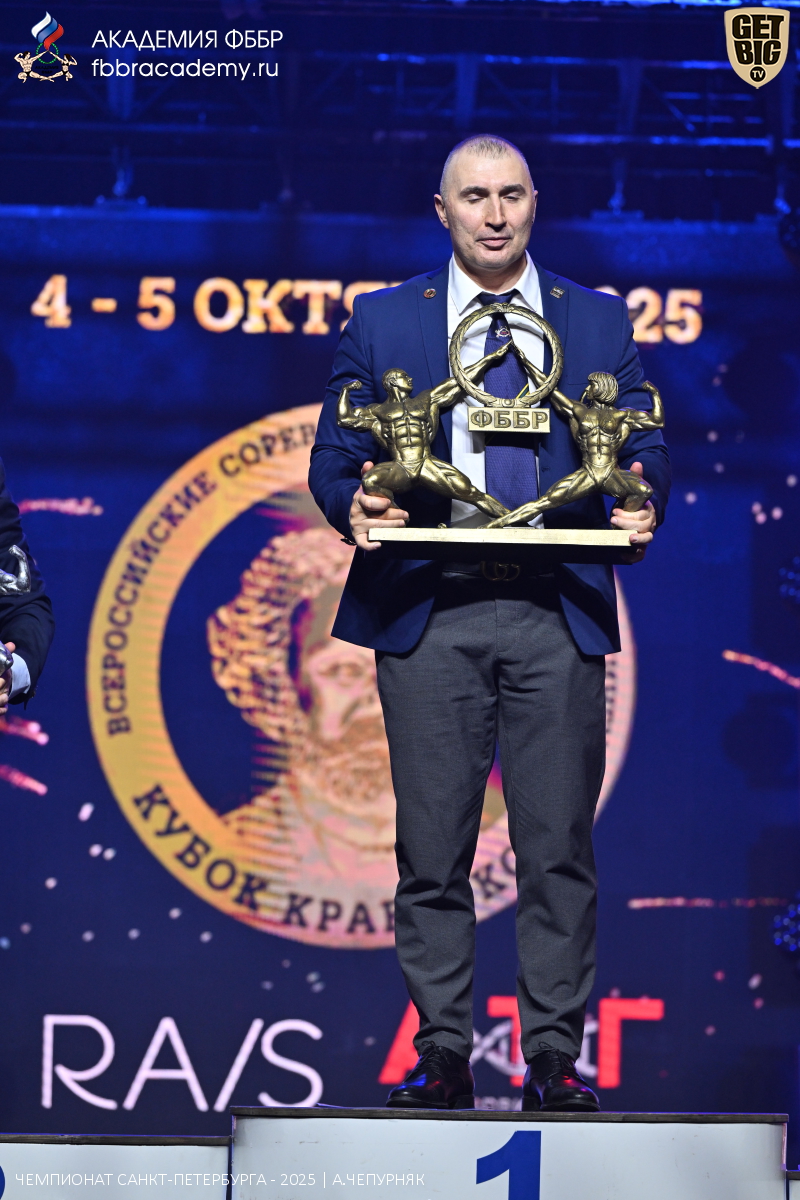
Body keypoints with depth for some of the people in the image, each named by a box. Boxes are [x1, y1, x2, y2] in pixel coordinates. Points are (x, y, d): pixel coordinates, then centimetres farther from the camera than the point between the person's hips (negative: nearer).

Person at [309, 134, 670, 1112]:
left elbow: (644, 450, 11)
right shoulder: (383, 322, 11)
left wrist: (641, 506, -11)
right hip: (429, 613, 0)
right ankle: (441, 1056, 6)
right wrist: (354, 505, -14)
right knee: (432, 848, 0)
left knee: (558, 847, -1)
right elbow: (334, 454, 8)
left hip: (558, 616, 0)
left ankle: (554, 1057, 5)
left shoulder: (600, 323, 13)